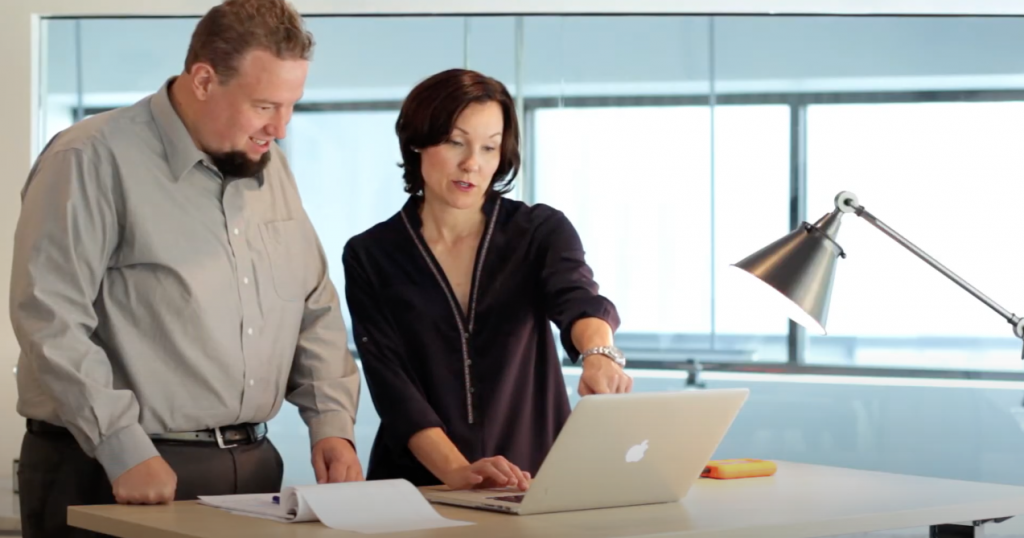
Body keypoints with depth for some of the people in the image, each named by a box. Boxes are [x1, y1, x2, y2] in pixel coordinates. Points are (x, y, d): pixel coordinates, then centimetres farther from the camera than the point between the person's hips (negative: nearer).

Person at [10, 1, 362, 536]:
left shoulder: (270, 167, 12)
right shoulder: (94, 160, -10)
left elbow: (316, 309, 17)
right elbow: (52, 320, -17)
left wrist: (331, 422, 4)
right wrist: (125, 450, -21)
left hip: (251, 466, 7)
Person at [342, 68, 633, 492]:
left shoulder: (542, 232, 5)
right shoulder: (370, 257, 3)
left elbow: (577, 298, -16)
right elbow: (393, 385, -7)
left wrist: (598, 353, -39)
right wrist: (456, 471, -23)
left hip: (537, 483, 0)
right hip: (418, 489, 0)